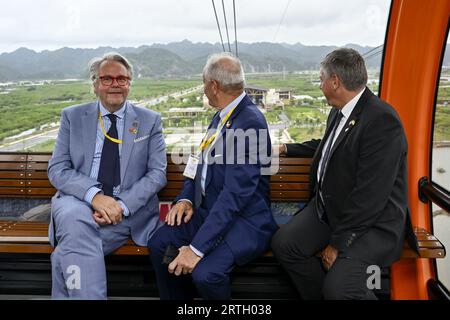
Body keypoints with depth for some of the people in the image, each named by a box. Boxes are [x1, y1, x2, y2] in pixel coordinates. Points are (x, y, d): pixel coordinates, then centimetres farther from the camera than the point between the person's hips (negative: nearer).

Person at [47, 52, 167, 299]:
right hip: (79, 203, 2)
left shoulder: (150, 121, 9)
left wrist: (122, 205, -14)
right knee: (74, 220, -34)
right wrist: (94, 195, -17)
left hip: (130, 211, -1)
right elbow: (57, 170, 3)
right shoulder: (72, 116, 11)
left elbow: (157, 173, 2)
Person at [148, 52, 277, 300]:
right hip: (209, 211, 8)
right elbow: (201, 163, 17)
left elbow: (236, 194, -26)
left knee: (205, 272, -29)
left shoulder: (250, 122, -20)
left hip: (245, 219, -8)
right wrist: (186, 198, -4)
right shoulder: (222, 115, 9)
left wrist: (197, 248, -27)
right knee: (159, 244, -8)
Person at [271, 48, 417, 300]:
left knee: (337, 288, -26)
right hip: (329, 208, 8)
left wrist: (338, 243, -18)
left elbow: (370, 195, -24)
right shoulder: (339, 112, 5)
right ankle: (320, 295, 11)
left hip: (372, 222, -8)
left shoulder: (382, 120, -22)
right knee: (283, 243, -8)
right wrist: (288, 149, 36)